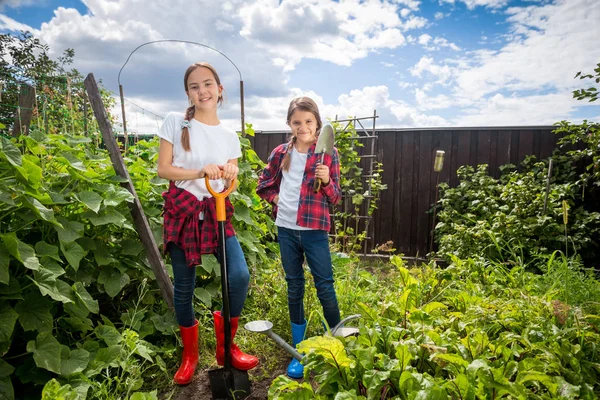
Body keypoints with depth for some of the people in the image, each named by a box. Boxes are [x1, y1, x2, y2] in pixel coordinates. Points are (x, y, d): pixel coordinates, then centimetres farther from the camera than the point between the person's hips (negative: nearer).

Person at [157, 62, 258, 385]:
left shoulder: (229, 136, 7)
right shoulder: (175, 122, -1)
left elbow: (227, 187, 11)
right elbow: (163, 169, -5)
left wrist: (231, 176, -12)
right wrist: (201, 171, -19)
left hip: (216, 211, 2)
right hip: (182, 210, -2)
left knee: (239, 276, -10)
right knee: (184, 286, 6)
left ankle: (226, 347, 15)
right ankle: (189, 355, 30)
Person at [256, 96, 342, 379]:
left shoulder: (328, 154, -2)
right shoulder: (280, 153, 5)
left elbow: (335, 199, -2)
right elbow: (264, 185, 17)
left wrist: (326, 180, -20)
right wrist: (276, 199, 1)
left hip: (315, 230, -3)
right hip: (286, 229, 3)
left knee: (325, 287, 3)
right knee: (294, 289, 12)